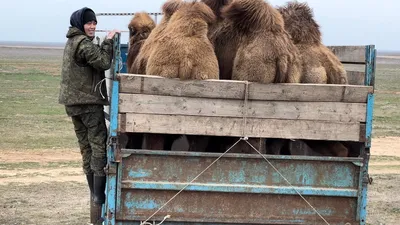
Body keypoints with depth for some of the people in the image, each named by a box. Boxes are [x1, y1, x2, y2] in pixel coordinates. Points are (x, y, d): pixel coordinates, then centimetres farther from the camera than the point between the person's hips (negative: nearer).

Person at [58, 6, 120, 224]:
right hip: (88, 102, -9)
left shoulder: (72, 42, 16)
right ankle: (100, 201, -11)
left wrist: (106, 43, 2)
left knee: (87, 149, 12)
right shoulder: (83, 43, -14)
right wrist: (108, 41, -10)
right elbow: (103, 62, -18)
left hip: (73, 102, 9)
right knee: (100, 147, -7)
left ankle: (95, 197, 16)